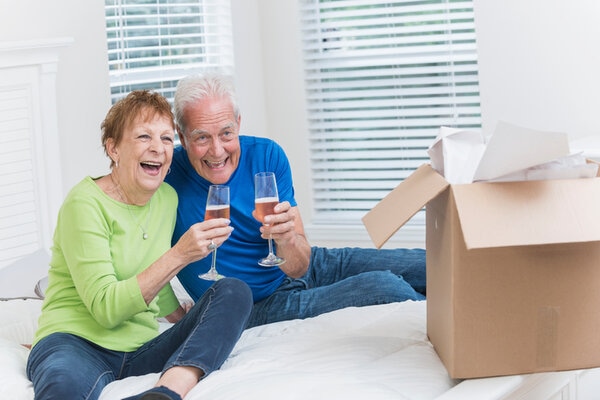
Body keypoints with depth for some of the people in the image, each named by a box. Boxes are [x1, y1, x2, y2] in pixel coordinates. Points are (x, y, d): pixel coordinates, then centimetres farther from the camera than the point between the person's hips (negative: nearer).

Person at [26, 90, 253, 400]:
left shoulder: (168, 198, 14)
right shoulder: (86, 203, -8)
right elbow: (105, 308, -17)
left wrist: (199, 326, 26)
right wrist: (179, 255, -22)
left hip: (142, 351, 9)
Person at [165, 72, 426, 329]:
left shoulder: (267, 156, -11)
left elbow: (298, 267, -14)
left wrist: (287, 240, -35)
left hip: (301, 268, 4)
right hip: (258, 306, -4)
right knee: (381, 287, -24)